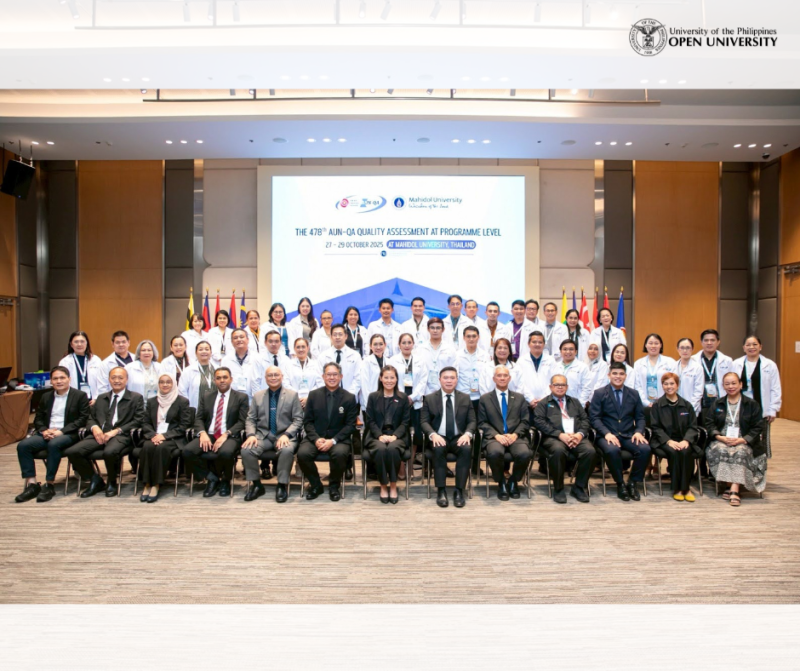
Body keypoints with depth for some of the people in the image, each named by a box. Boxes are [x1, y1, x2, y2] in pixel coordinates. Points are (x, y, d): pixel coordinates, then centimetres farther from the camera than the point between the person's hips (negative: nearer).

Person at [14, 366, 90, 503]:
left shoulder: (80, 395, 3)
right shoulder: (46, 396, 19)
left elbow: (83, 419, -6)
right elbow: (38, 419, 18)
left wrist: (62, 431, -17)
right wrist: (44, 430, -6)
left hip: (68, 434, -5)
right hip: (46, 433, 6)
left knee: (53, 444, -36)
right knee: (23, 445, -20)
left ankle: (50, 485, -26)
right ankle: (32, 484, -17)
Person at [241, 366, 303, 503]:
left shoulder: (293, 395, 5)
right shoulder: (257, 396, 13)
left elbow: (298, 420, 0)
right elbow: (250, 419, 11)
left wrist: (286, 434, -16)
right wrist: (251, 434, -10)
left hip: (285, 435, -2)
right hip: (263, 435, 3)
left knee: (287, 450, -36)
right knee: (246, 450, -26)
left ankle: (282, 485, -14)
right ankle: (256, 485, -5)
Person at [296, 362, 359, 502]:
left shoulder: (349, 398, 2)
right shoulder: (314, 395, 8)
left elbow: (350, 424, -1)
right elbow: (307, 421, 6)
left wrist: (333, 440, -15)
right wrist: (316, 439, -13)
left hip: (338, 439, -2)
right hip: (316, 437, 2)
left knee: (340, 454, -34)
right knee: (302, 453, -28)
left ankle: (334, 485, -4)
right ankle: (315, 485, 0)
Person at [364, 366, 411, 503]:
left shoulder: (403, 398, 12)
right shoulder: (373, 397, 12)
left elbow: (406, 421, 5)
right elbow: (369, 420, 5)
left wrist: (394, 436, -13)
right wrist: (380, 435, -13)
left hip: (397, 436, 0)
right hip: (377, 435, 0)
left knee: (393, 449, -35)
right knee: (381, 449, -34)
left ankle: (393, 486, -18)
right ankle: (383, 486, -17)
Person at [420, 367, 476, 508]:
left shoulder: (465, 398, 12)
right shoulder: (429, 399, 8)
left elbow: (472, 421, 7)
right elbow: (424, 421, 1)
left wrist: (467, 434, -15)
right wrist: (433, 434, -20)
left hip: (459, 438, 1)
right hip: (439, 438, -1)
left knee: (466, 449, -32)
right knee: (438, 449, -35)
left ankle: (459, 490, -24)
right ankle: (441, 490, -25)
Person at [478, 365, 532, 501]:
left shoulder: (519, 398, 18)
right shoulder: (485, 399, 13)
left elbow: (525, 421, 11)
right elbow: (482, 423, 5)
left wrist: (515, 434, -8)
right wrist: (496, 435, -12)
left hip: (515, 437, 2)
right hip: (494, 437, -1)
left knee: (525, 454, -32)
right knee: (495, 453, -37)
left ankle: (513, 482, 1)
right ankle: (501, 483, -5)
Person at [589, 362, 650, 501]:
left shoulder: (634, 394, 15)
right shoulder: (599, 393, 5)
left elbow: (640, 417, 13)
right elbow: (594, 418, -3)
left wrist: (638, 432, -8)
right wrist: (607, 433, -18)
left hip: (629, 436, 3)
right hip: (607, 436, -3)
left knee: (645, 449, -27)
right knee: (612, 450, -36)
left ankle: (632, 483, -5)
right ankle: (620, 484, -11)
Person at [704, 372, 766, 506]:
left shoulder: (751, 404, 9)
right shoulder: (717, 404, 15)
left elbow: (758, 427, 1)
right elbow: (709, 423, 6)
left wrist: (743, 440, -14)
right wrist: (720, 437, -12)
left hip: (743, 442, -1)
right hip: (721, 441, 1)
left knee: (741, 452, -35)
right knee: (720, 450, -33)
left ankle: (733, 490, -41)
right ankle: (734, 487, -28)